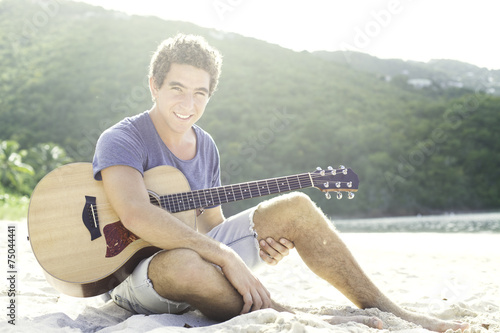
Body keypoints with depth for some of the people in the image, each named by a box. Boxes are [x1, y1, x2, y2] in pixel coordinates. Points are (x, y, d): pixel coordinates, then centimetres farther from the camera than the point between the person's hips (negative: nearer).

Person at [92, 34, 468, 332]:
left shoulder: (205, 146, 8)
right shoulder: (122, 140, -16)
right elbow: (136, 215, -34)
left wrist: (257, 242, -8)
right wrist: (228, 257, -36)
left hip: (196, 253, 7)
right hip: (135, 272, -7)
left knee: (294, 206, -7)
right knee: (180, 262, -44)